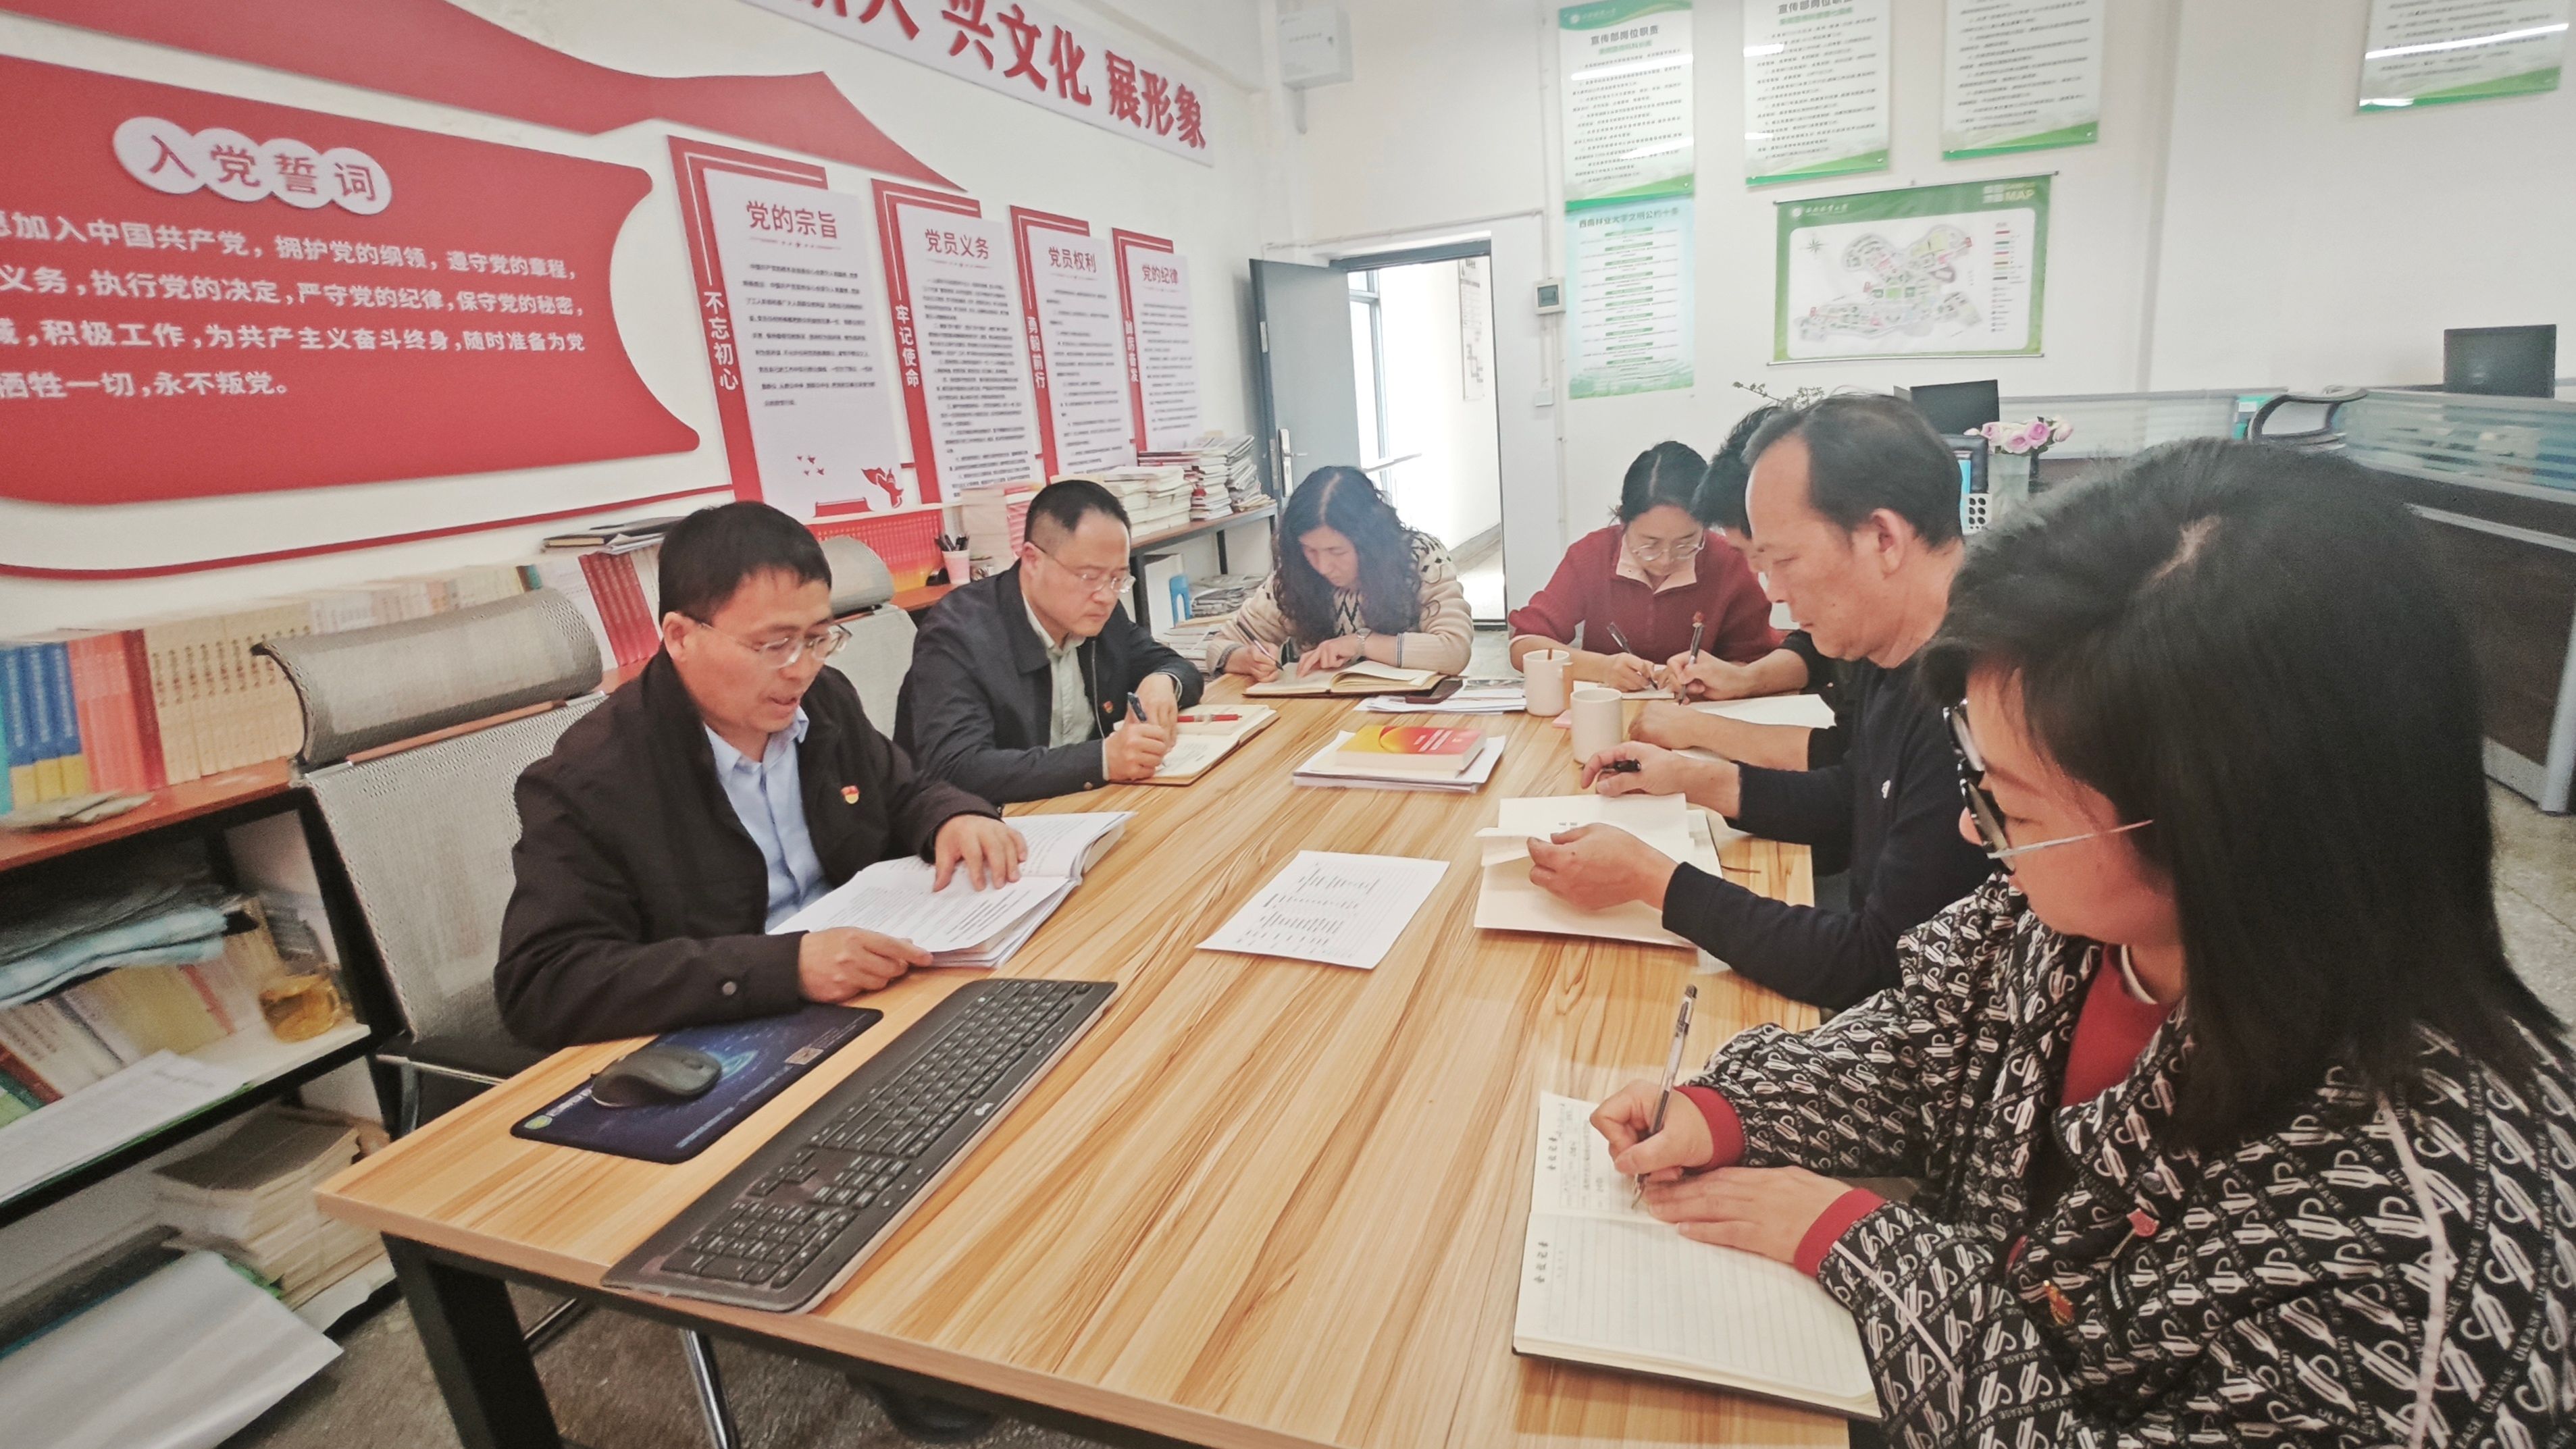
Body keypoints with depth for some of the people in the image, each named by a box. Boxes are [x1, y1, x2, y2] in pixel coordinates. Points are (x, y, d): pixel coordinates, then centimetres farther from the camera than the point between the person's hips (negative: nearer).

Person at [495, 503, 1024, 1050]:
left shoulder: (828, 701, 1)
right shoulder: (588, 781, -16)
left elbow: (904, 797, 16)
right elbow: (540, 986, -22)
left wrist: (956, 818, -9)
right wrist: (784, 966, -32)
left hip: (872, 1007, 5)